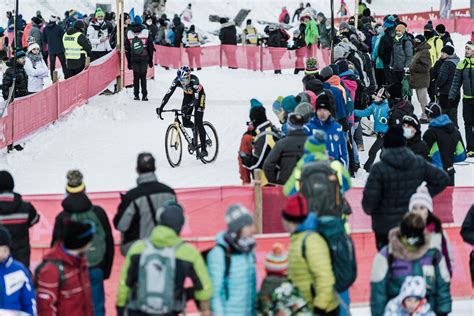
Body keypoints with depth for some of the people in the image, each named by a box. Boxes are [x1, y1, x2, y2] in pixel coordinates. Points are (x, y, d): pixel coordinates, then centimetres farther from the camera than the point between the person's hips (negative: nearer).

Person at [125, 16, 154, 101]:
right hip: (144, 58, -1)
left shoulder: (129, 33, 2)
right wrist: (150, 60, 8)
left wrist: (129, 61, 13)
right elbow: (150, 47, 0)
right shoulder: (146, 32, -3)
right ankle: (144, 95, -2)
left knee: (136, 77, 8)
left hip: (134, 58, 1)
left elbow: (127, 49, 6)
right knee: (143, 77, 1)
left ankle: (136, 95, 7)